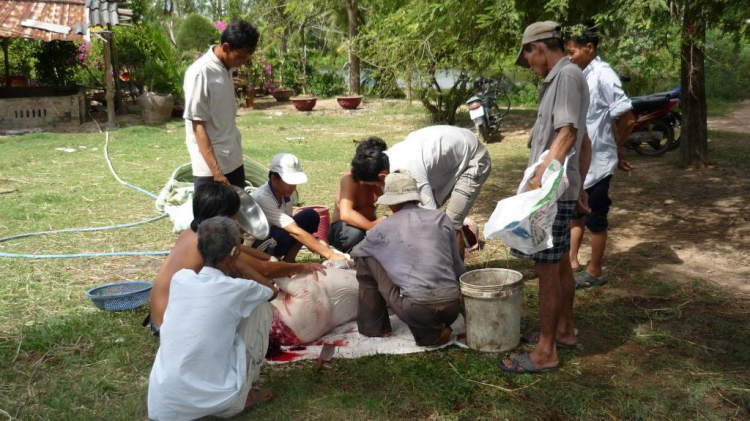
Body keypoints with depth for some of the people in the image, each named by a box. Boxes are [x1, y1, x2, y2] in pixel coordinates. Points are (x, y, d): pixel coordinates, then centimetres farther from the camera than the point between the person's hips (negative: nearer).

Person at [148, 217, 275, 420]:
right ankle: (244, 395, 16)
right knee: (260, 306, 9)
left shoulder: (179, 278, 1)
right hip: (216, 401, -5)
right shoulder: (238, 289, -9)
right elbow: (272, 293, 16)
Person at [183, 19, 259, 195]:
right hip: (209, 167, -8)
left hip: (234, 162, 8)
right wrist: (215, 171, -21)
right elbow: (198, 126, -18)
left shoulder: (227, 68, 7)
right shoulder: (200, 73, -17)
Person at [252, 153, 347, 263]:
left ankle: (289, 260, -2)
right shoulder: (262, 198, -31)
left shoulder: (285, 193, -6)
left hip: (274, 240, 8)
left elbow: (289, 225, 4)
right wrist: (329, 254, -36)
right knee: (284, 233, -36)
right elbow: (294, 231, -35)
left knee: (310, 216, -7)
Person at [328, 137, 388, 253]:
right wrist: (374, 227, -48)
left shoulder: (382, 181, -8)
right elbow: (346, 214, -41)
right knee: (355, 231, -39)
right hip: (341, 230, -4)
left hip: (368, 226, 5)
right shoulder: (349, 180, -24)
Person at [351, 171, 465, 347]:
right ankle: (436, 328, 18)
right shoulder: (442, 218, 11)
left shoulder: (384, 228, 4)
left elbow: (355, 253, 25)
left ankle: (373, 326, 21)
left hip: (417, 310, -4)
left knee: (366, 259, 13)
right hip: (452, 308, 4)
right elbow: (458, 268, 16)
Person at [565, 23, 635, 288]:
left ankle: (594, 273, 16)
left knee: (595, 217, 3)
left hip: (597, 161, -8)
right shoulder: (583, 75, 9)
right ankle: (572, 261, 29)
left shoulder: (603, 75, -17)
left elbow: (627, 119, -18)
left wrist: (616, 149, -4)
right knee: (577, 212, 16)